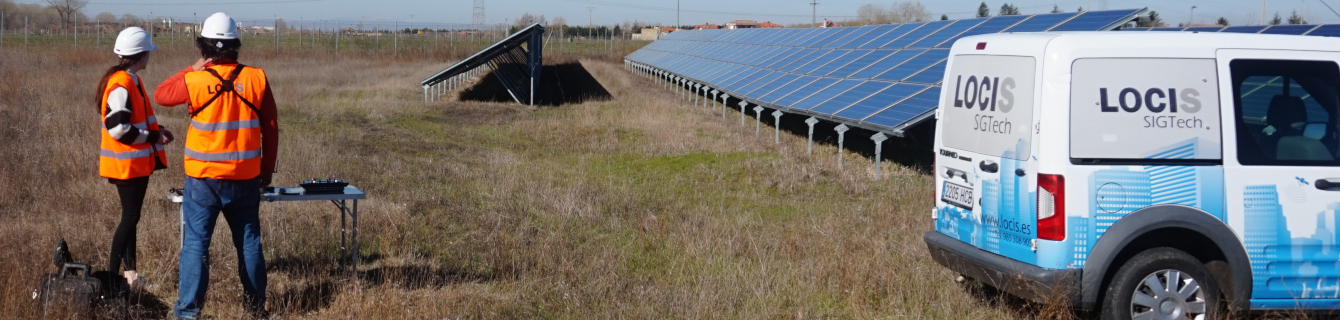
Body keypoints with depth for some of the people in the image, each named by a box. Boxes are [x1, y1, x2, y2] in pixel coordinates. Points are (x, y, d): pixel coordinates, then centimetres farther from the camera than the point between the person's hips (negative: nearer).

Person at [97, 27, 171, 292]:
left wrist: (156, 131, 8)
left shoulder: (130, 81, 12)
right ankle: (112, 274, -3)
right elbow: (118, 128, -25)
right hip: (126, 164, -10)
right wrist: (154, 137, -17)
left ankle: (130, 271, 21)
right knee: (130, 217, -7)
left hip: (137, 163, 10)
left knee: (132, 215, 14)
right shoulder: (121, 85, -21)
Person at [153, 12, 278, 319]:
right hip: (246, 178, 2)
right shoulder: (256, 78, -5)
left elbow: (161, 94, 8)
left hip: (204, 178, -2)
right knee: (249, 241, 14)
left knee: (196, 242, 4)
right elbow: (271, 129, 1)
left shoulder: (195, 80, -12)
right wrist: (267, 167, 12)